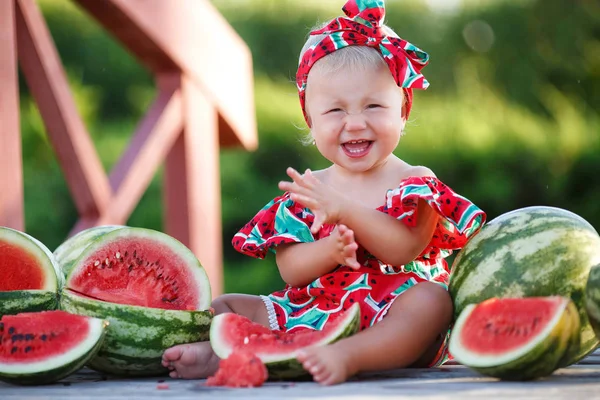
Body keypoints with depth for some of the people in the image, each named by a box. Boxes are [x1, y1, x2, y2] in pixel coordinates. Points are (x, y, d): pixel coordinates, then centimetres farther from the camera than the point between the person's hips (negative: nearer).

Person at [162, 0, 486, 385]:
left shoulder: (416, 184, 4)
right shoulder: (305, 191, 13)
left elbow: (402, 250, -14)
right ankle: (220, 350, -39)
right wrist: (329, 251, -20)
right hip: (310, 314, 4)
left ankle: (349, 355, -59)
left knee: (433, 300, -36)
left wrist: (342, 209, -22)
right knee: (226, 306, -4)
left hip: (389, 318, -4)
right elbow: (290, 269, 2)